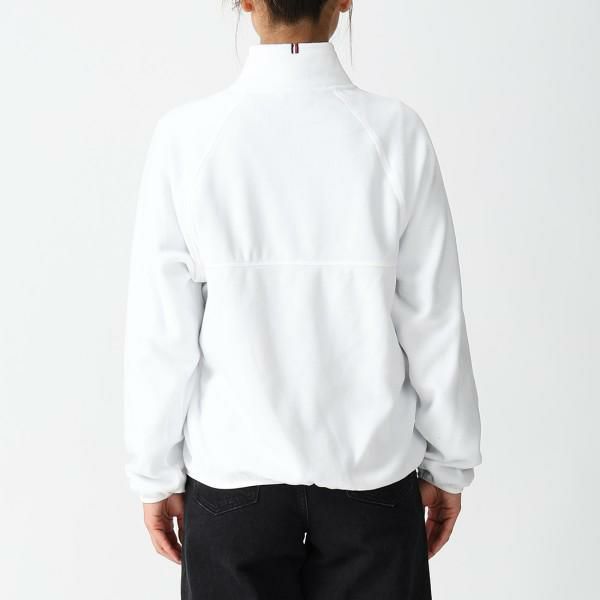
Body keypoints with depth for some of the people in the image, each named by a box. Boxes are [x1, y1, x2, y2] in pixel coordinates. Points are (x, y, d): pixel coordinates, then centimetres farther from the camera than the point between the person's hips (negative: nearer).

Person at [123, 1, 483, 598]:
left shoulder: (187, 134, -11)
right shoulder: (395, 131, -10)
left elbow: (161, 332, -7)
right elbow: (434, 323, -5)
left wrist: (156, 474, 5)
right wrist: (447, 465, 7)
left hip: (233, 471, 0)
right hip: (372, 468, 0)